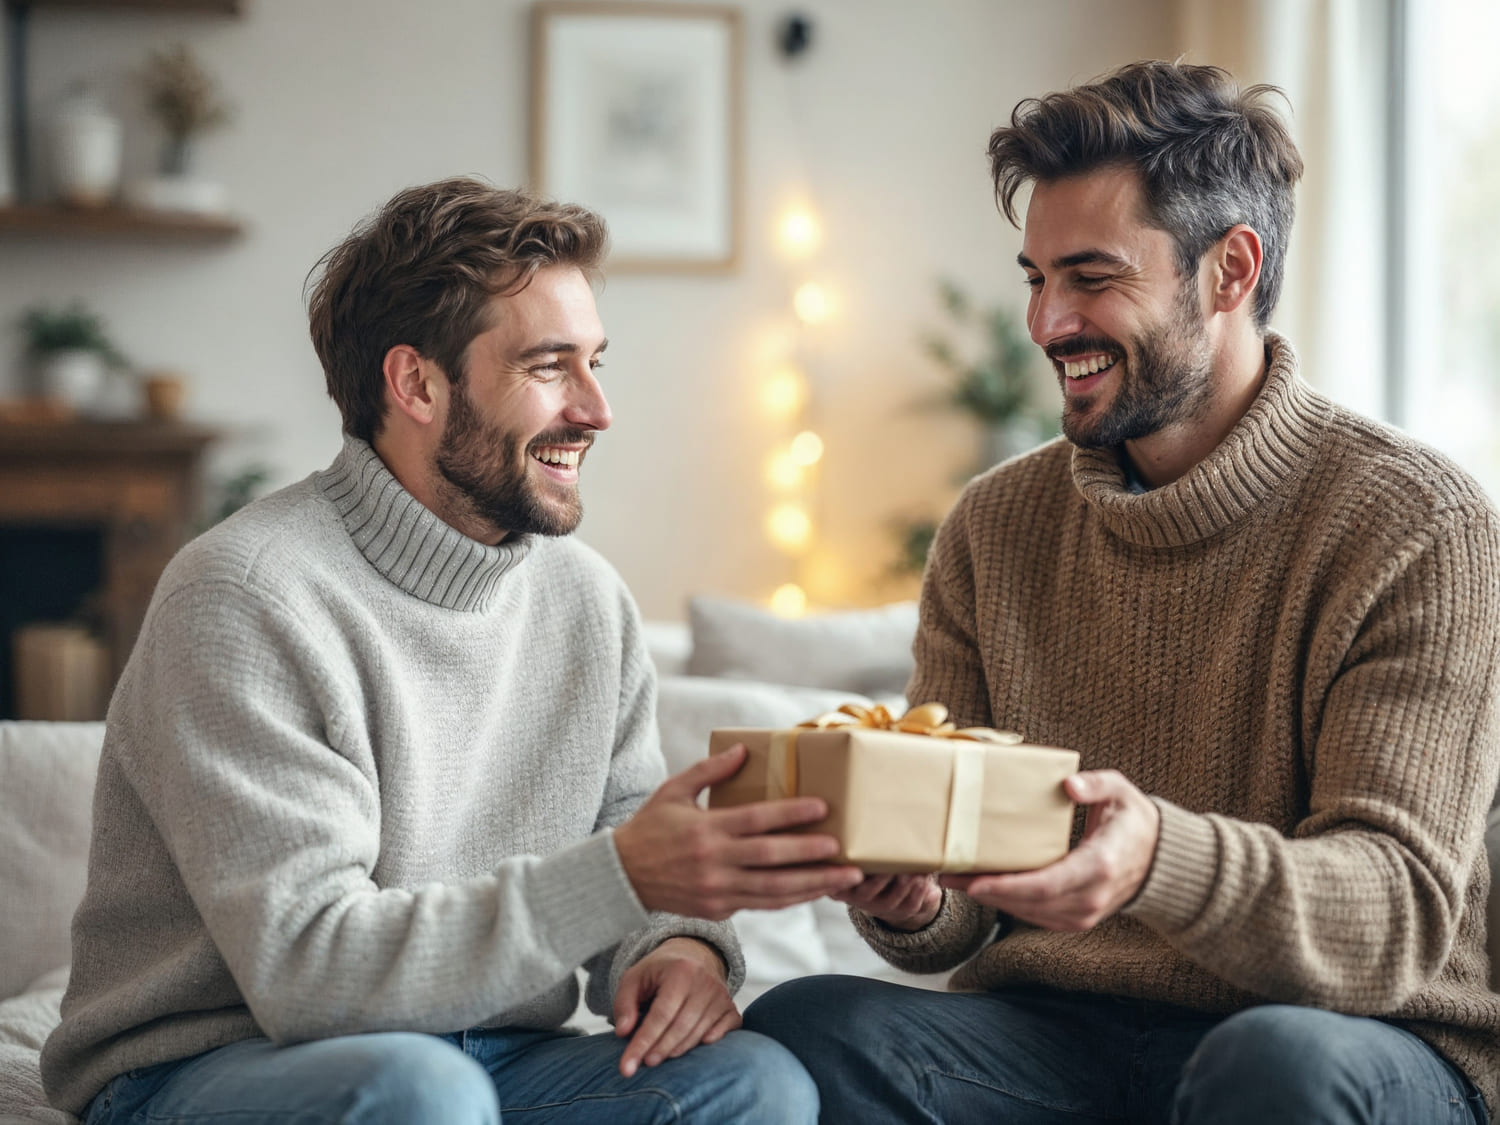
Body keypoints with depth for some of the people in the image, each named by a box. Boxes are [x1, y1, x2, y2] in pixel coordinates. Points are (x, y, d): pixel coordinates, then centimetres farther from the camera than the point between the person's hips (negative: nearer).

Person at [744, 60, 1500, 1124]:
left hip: (1350, 1039, -3)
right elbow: (965, 910, 9)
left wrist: (1163, 861, -34)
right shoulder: (994, 527, 8)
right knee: (803, 1027, -24)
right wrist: (914, 903, -17)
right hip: (1052, 1027, 3)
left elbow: (1404, 908, -15)